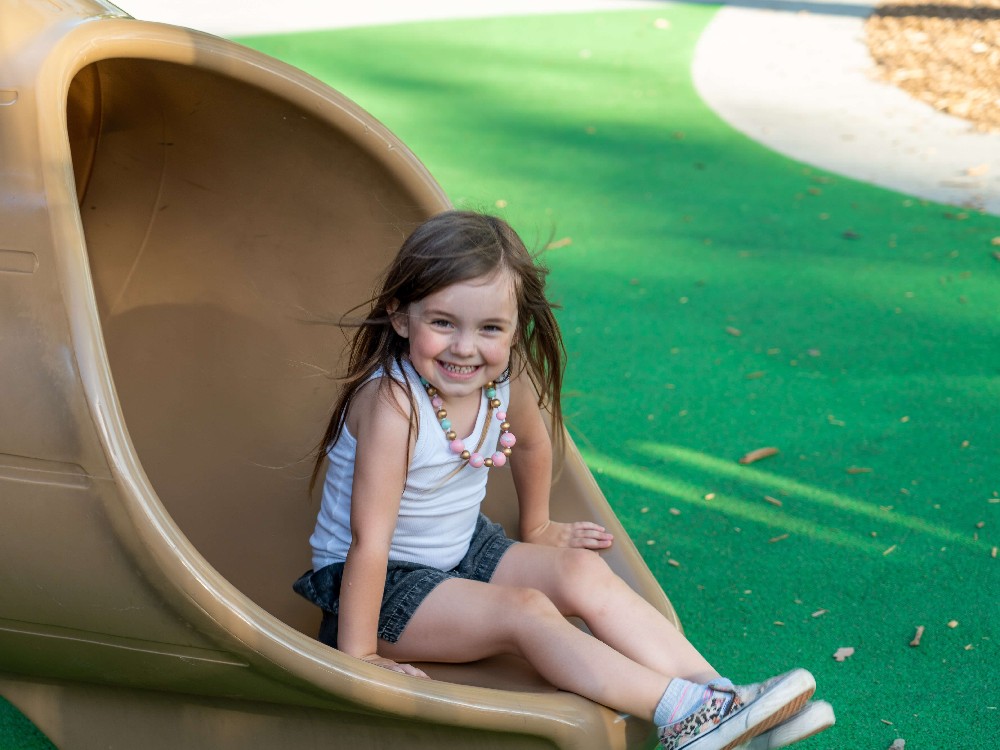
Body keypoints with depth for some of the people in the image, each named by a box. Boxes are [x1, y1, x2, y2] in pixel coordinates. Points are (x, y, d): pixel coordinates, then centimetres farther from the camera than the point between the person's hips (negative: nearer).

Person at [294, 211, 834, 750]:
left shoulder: (509, 379, -10)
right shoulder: (394, 402, -31)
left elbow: (530, 441, 14)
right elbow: (370, 538, -30)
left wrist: (538, 528, 27)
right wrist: (358, 657, -28)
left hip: (463, 550, 7)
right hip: (381, 582, -7)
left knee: (584, 573, -11)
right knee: (525, 611, -24)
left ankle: (721, 700, -17)